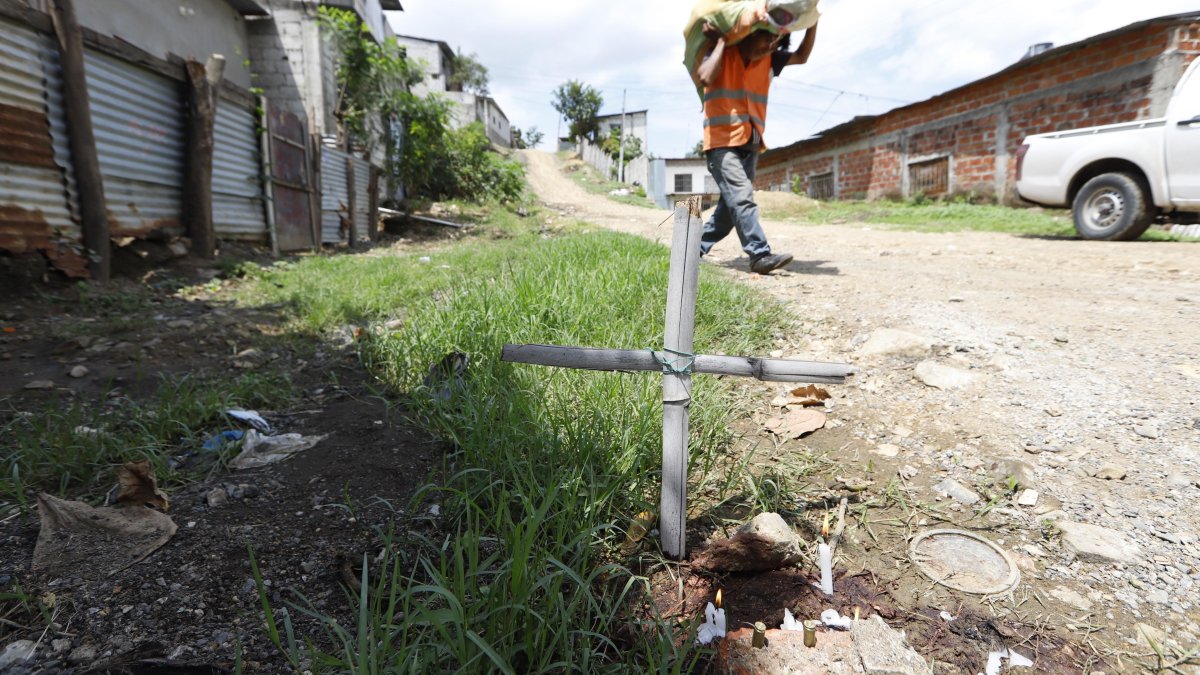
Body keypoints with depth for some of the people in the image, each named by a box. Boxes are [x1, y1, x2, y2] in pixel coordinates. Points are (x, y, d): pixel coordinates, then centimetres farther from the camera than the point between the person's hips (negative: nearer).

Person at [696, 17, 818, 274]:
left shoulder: (768, 60, 13)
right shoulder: (721, 54, -3)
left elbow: (802, 56, 21)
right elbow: (705, 77, -23)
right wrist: (721, 42, -12)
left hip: (750, 145, 7)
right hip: (722, 142, -7)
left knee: (733, 203, 7)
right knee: (742, 198, -19)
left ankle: (697, 248, 17)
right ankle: (760, 255, -24)